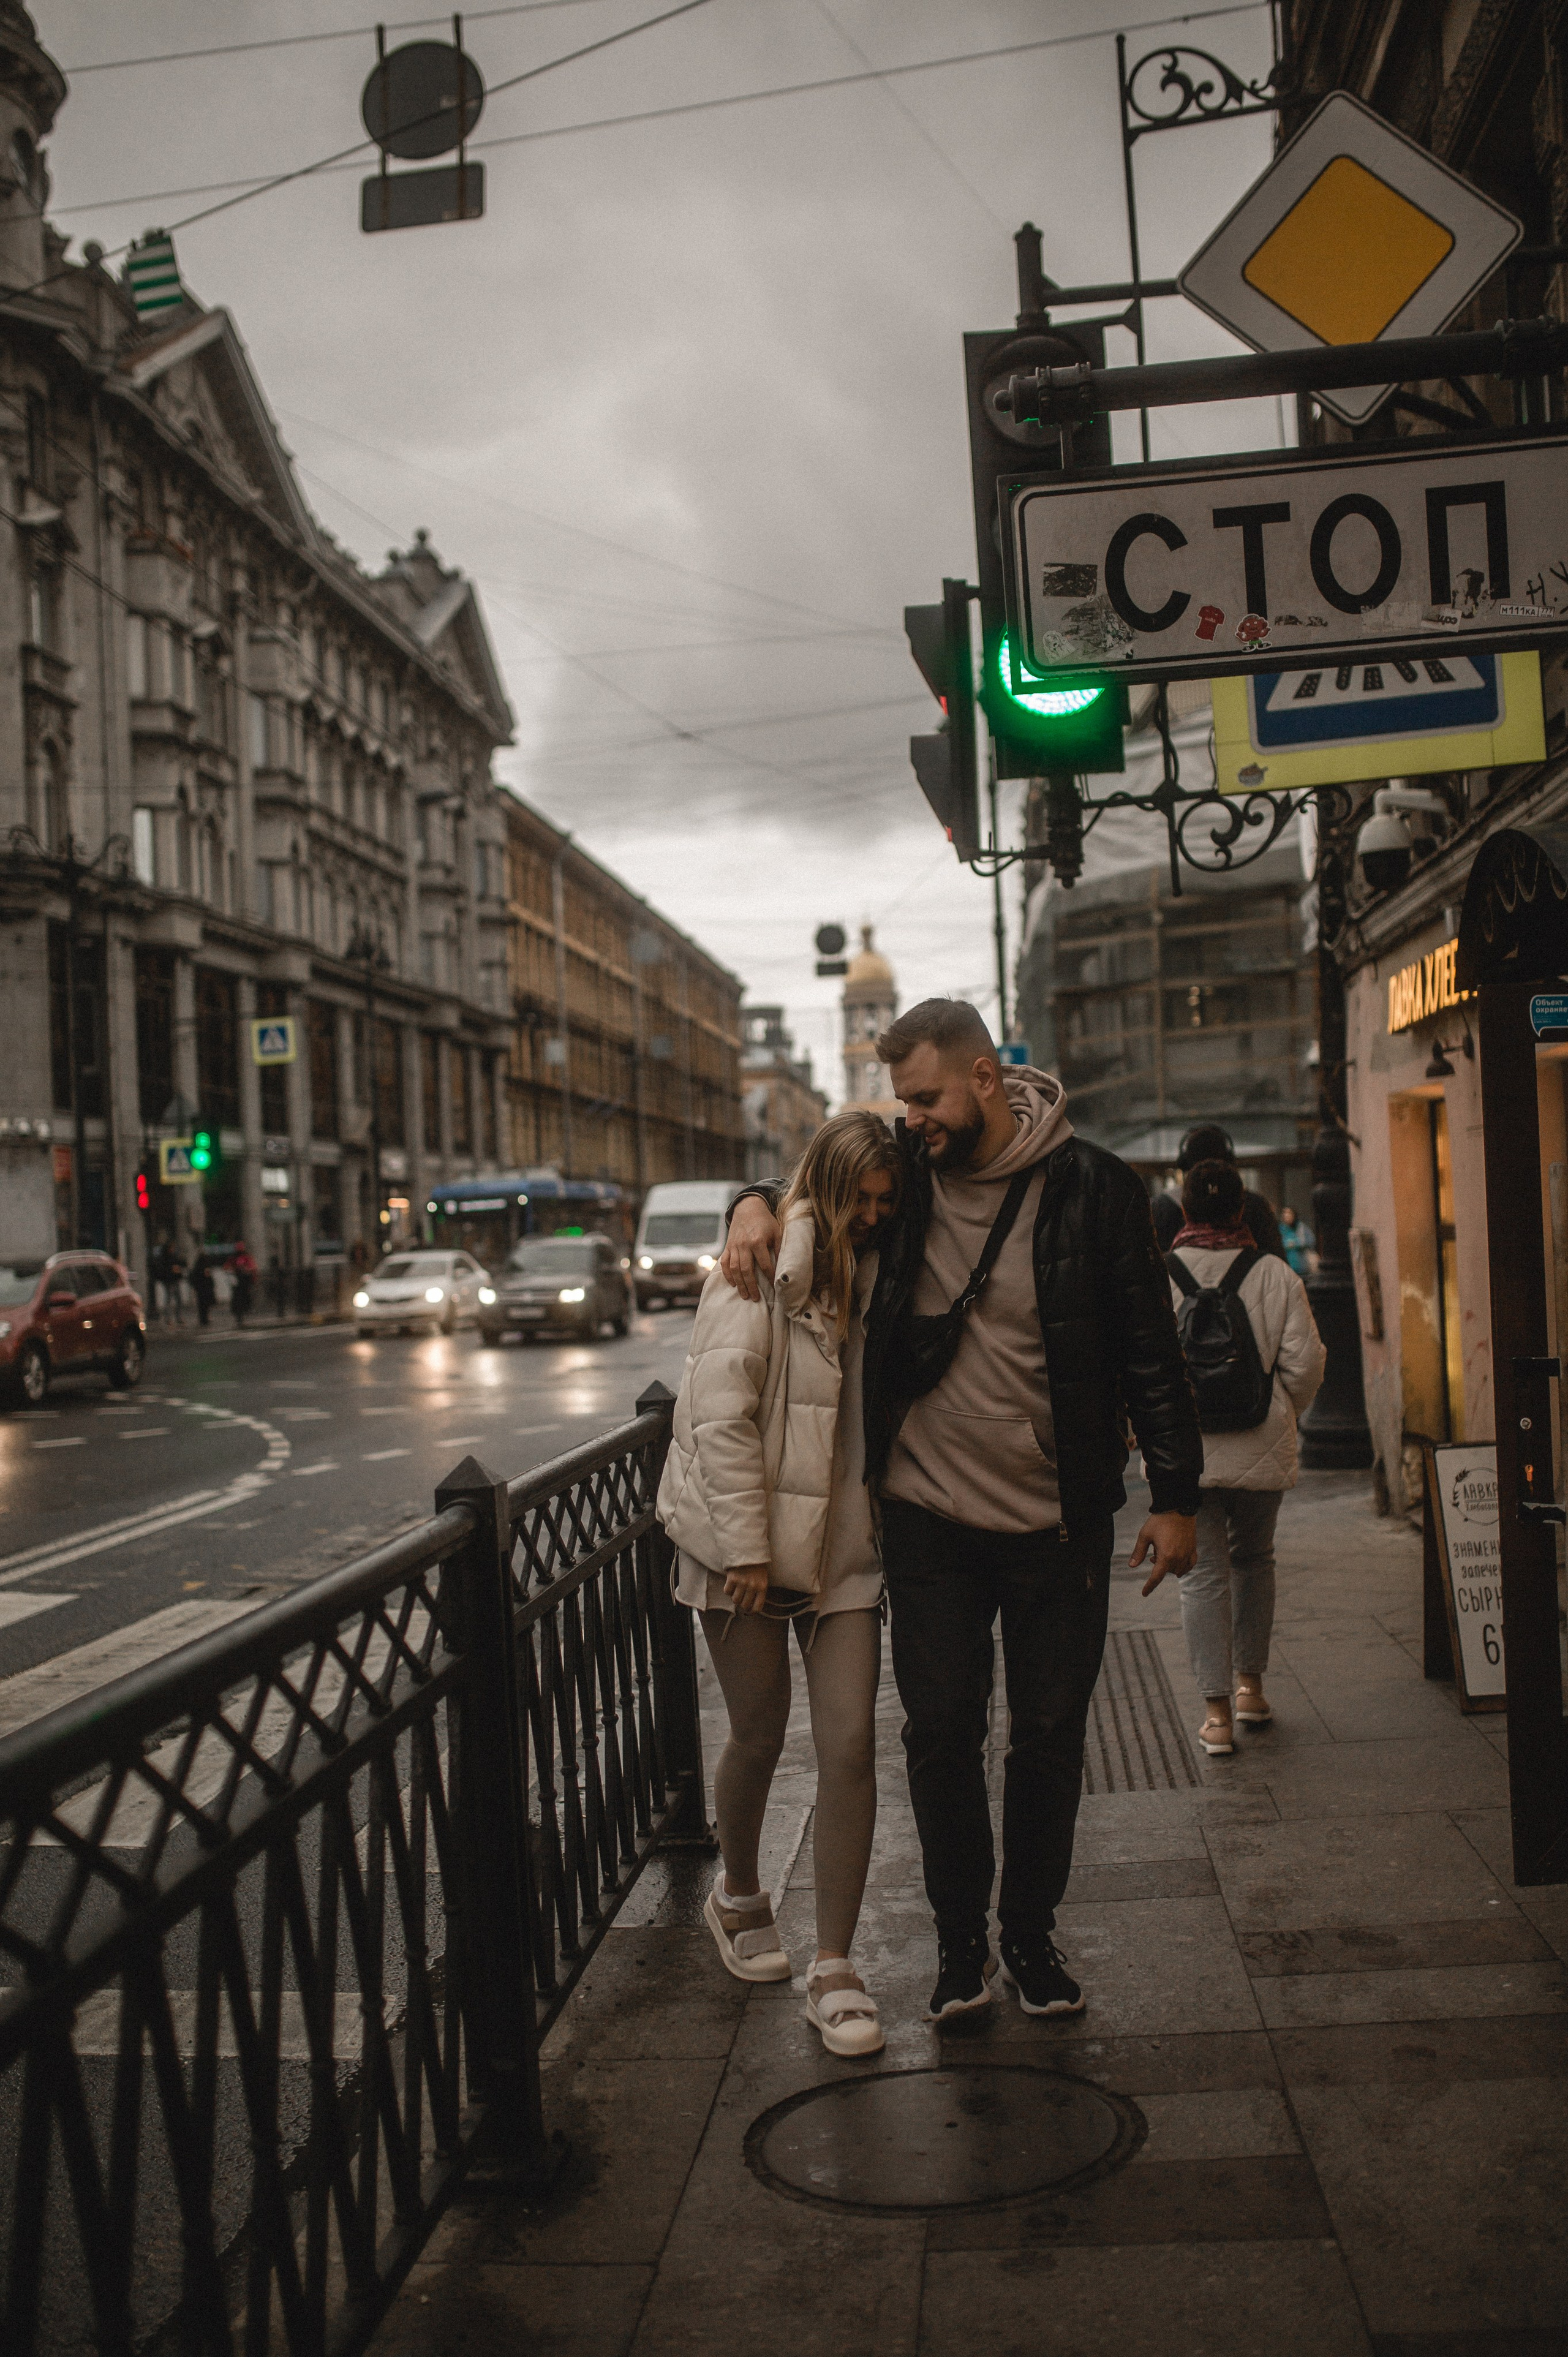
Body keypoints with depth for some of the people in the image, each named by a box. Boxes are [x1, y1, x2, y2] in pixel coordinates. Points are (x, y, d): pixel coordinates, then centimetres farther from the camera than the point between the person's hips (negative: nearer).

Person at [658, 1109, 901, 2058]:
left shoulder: (874, 1277, 8)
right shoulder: (762, 1276, -11)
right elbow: (721, 1417, -15)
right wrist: (747, 1548, -16)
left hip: (845, 1546, 4)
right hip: (748, 1543, -4)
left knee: (851, 1746, -3)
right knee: (760, 1737, 10)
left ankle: (835, 1968, 6)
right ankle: (739, 1897, 38)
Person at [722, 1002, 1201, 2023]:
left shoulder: (1091, 1186, -9)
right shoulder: (902, 1169, -2)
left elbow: (1149, 1347, -4)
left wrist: (1176, 1496, -4)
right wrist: (755, 1205, -6)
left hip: (1058, 1520, -1)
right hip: (930, 1516, 2)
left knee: (1051, 1737, 10)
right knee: (941, 1735, 6)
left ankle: (1032, 1931, 29)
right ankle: (960, 1939, 24)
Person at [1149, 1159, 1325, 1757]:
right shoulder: (1276, 1275, -3)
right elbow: (1304, 1362, -3)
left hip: (1183, 1450, -1)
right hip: (1260, 1449, 1)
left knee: (1203, 1571, 3)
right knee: (1253, 1559, 21)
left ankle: (1217, 1710, 0)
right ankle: (1249, 1684, 29)